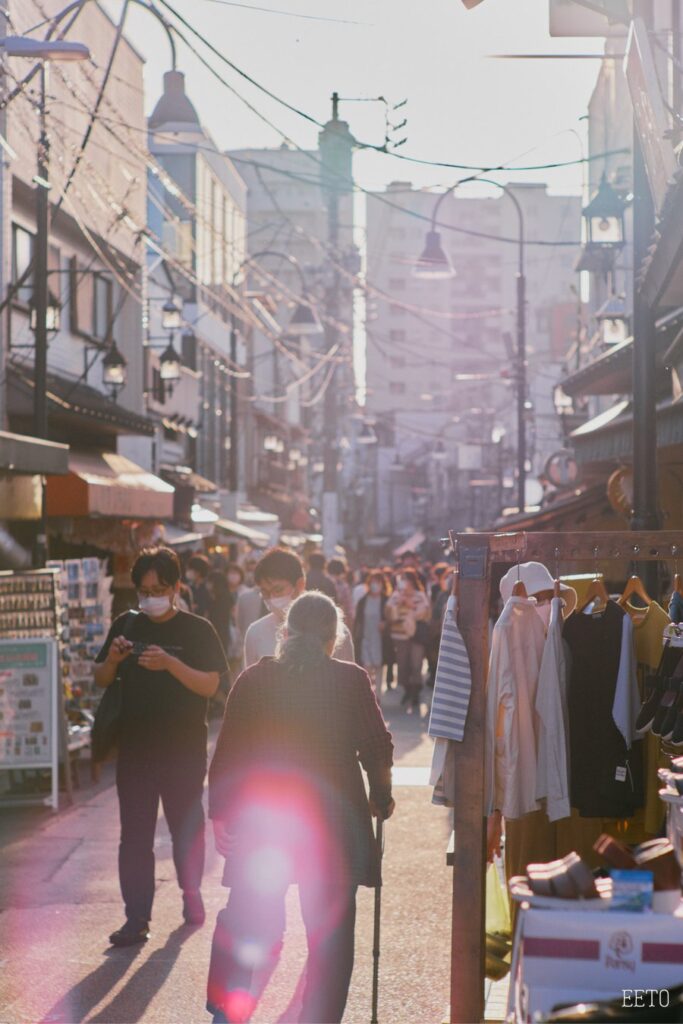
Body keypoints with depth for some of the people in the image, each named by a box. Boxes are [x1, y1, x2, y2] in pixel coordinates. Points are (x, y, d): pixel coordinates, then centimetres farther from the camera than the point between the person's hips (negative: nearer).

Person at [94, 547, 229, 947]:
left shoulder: (197, 630, -3)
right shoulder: (126, 625, 7)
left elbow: (210, 685, -11)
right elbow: (102, 681, 11)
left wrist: (170, 663, -24)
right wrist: (112, 661, -11)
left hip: (185, 748, -2)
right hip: (135, 746, 2)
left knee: (187, 826, 10)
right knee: (135, 835, -1)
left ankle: (191, 893, 32)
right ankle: (137, 918, 0)